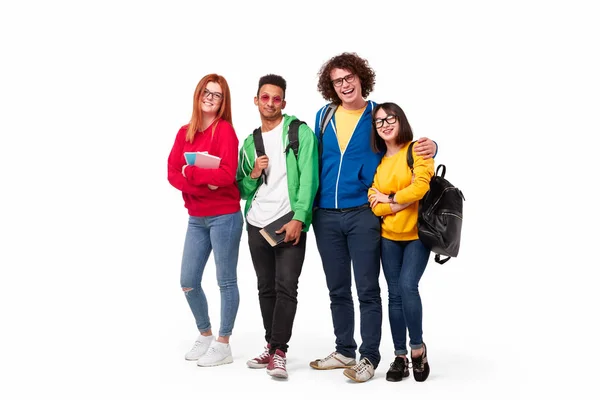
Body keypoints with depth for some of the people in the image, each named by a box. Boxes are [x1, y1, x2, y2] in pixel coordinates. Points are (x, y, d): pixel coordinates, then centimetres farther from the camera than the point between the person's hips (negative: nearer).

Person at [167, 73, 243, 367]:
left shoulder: (225, 131, -7)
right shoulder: (184, 132, 10)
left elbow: (227, 175, -19)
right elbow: (172, 173, 0)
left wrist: (190, 172, -13)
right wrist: (202, 184, -15)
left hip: (224, 217, -6)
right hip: (195, 219, 6)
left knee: (226, 282, 3)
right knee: (188, 281, 8)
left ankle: (223, 345, 13)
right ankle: (204, 335, 28)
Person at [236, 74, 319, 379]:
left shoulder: (300, 132, -2)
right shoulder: (249, 142, 15)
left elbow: (309, 178, -11)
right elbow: (243, 189, 17)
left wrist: (299, 218, -20)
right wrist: (253, 175, -5)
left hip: (290, 222, -5)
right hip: (257, 224, 5)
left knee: (286, 287, -9)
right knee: (266, 288, 10)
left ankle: (279, 352, -3)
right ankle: (272, 346, 21)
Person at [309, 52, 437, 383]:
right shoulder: (324, 116, 9)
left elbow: (408, 148, 4)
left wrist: (429, 147, -19)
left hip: (363, 214, -4)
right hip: (326, 216, 4)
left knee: (367, 289, -1)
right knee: (337, 290, 12)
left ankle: (369, 357, 9)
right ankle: (344, 351, 25)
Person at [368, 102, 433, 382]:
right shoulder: (377, 161, 9)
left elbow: (420, 187, -18)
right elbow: (374, 204, 1)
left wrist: (389, 197, -7)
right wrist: (401, 203, -15)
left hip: (417, 234, -4)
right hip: (389, 236, 4)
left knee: (407, 287, -18)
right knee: (395, 294, 4)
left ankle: (418, 348, 2)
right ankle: (400, 356, 12)